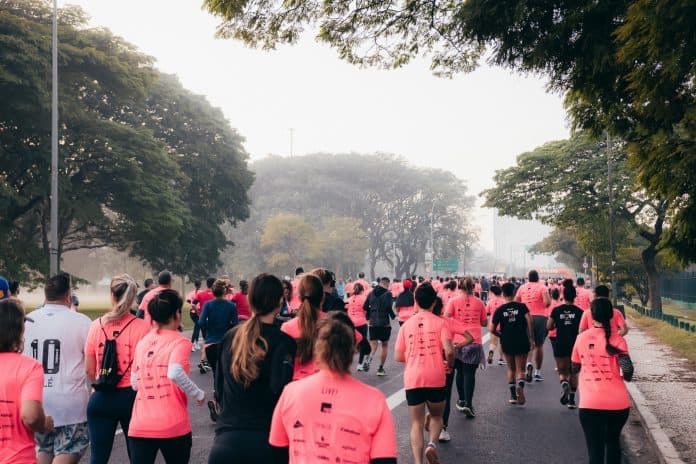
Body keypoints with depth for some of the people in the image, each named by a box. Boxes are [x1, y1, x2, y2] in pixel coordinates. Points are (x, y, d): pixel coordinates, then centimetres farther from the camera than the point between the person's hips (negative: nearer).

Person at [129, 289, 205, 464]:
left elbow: (134, 383, 13)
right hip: (173, 427, -4)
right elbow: (175, 373, -24)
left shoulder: (142, 343, 11)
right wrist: (199, 395, -11)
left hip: (139, 426, 4)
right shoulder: (180, 342, -6)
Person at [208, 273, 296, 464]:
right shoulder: (283, 342, -9)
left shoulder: (229, 337, 5)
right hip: (266, 439, -3)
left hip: (225, 440, 3)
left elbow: (219, 388, 12)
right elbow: (280, 393, -17)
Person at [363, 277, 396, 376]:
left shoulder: (371, 293, 7)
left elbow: (365, 307, 6)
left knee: (373, 345, 5)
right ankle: (381, 368, 12)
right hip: (385, 323, -3)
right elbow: (389, 307, -18)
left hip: (373, 323, 3)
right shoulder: (387, 294, -8)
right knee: (385, 345, 13)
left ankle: (369, 359, -27)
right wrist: (393, 315, 0)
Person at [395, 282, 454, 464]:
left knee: (416, 423, 8)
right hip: (436, 378, -1)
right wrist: (449, 365, 10)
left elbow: (398, 356, 5)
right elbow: (449, 350, -11)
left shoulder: (406, 325, 6)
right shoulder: (440, 322, 0)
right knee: (437, 417, 20)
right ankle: (432, 444, -7)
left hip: (412, 379, 1)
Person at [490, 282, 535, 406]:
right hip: (522, 342, -1)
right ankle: (520, 385, -23)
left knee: (511, 369, 18)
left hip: (507, 343, 1)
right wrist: (531, 339, -8)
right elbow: (529, 321, -15)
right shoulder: (522, 306, -2)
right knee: (520, 370, 7)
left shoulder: (500, 310, 0)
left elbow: (491, 329, -6)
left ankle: (513, 395, 19)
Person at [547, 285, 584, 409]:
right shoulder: (579, 311, -3)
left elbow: (549, 327, 0)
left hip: (560, 345, 0)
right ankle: (571, 399, 9)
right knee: (573, 373, 13)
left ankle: (564, 383, -23)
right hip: (575, 345, 0)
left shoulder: (556, 310, -2)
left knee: (562, 372, 10)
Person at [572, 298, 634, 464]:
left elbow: (575, 368, 16)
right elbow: (628, 374, -10)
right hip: (618, 402, 1)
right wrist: (626, 376, 12)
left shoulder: (581, 338, 3)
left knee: (595, 450, -1)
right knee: (613, 440, 26)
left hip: (590, 404, -1)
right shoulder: (618, 340, -1)